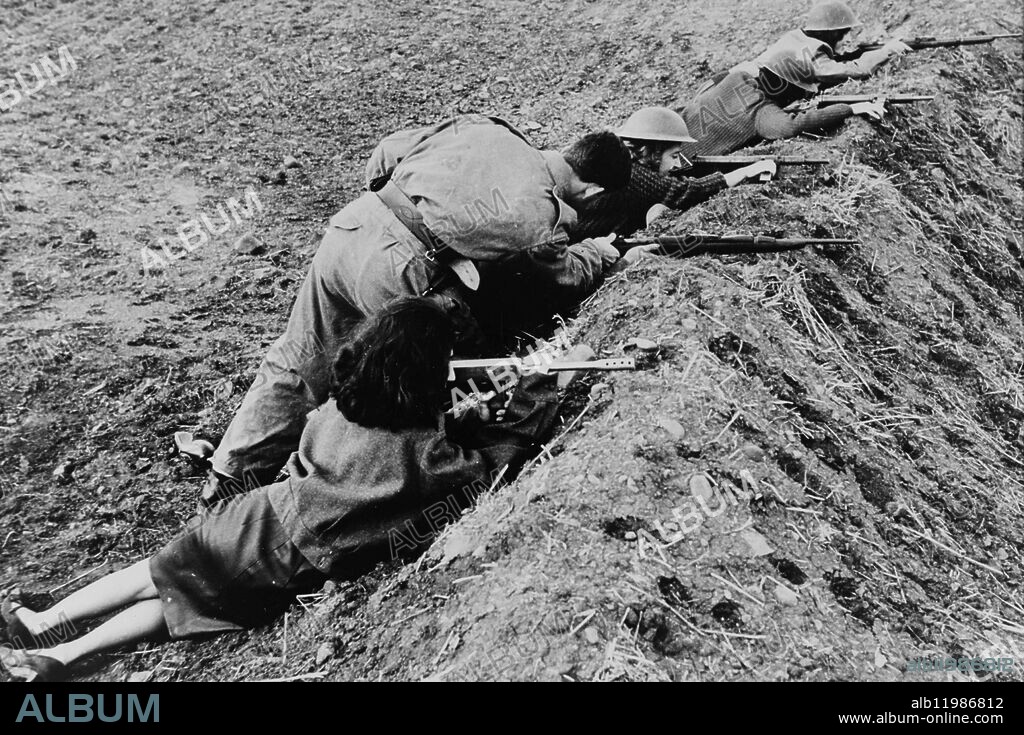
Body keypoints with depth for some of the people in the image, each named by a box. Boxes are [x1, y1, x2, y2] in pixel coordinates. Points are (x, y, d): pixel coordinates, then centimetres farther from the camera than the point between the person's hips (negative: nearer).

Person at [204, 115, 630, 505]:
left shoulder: (483, 127, 14)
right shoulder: (542, 215, -2)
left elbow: (389, 150, 20)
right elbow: (568, 277, 18)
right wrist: (599, 252, 37)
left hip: (347, 226, 7)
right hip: (397, 271, -7)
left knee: (297, 363, 18)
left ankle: (231, 473, 30)